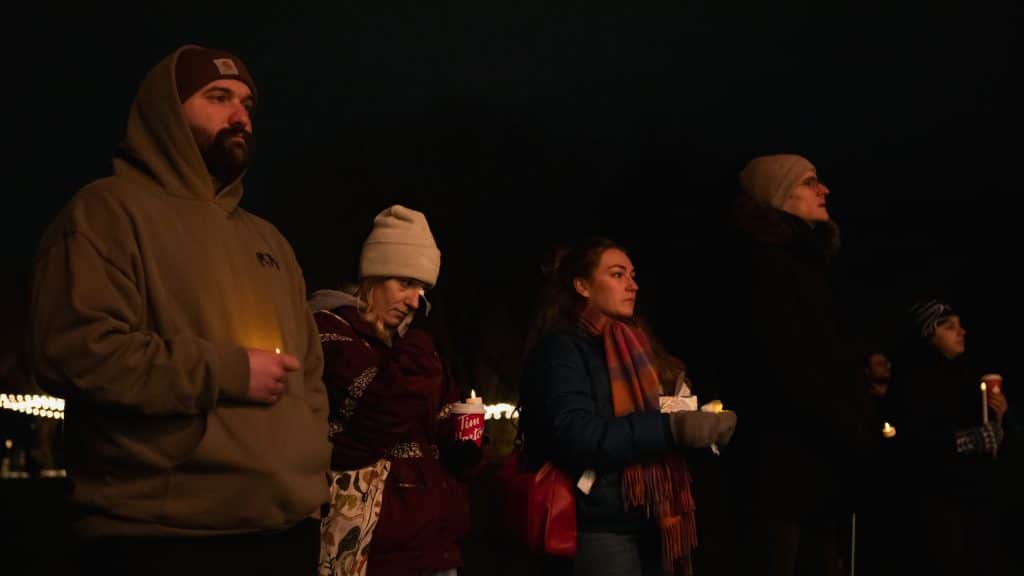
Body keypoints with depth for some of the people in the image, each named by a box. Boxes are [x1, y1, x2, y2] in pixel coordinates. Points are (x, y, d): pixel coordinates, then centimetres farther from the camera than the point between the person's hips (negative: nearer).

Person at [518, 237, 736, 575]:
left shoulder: (628, 349, 19)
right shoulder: (561, 349, -7)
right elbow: (575, 436, -21)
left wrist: (698, 425, 2)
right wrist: (671, 429, -28)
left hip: (646, 523, 8)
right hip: (597, 529, -8)